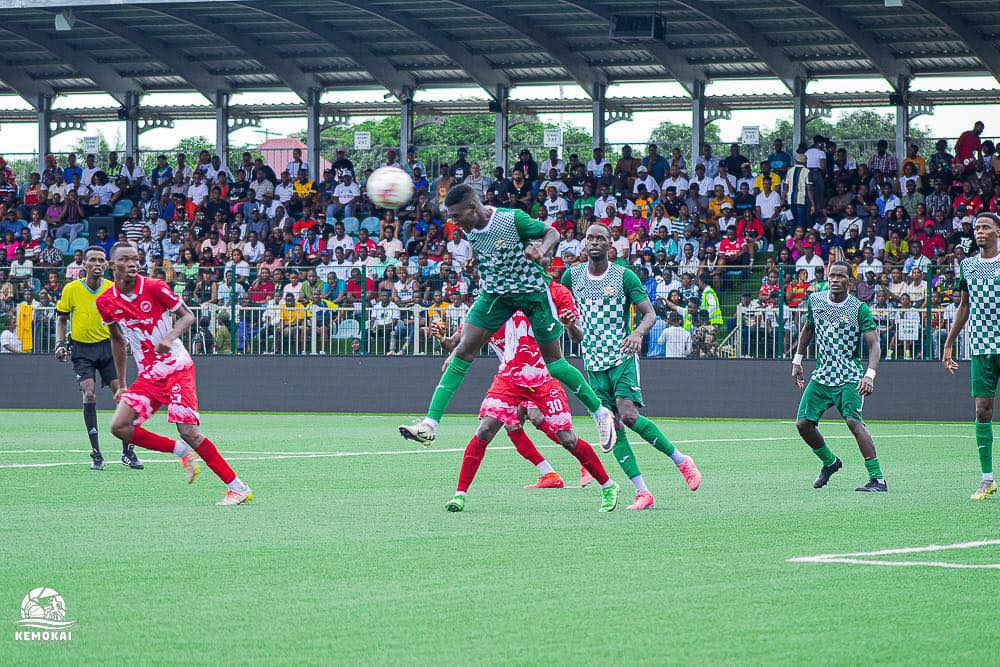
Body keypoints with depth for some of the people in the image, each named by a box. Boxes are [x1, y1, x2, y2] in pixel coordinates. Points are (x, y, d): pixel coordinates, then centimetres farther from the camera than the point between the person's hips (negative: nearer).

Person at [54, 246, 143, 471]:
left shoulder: (113, 289, -2)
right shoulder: (71, 289, -5)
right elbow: (62, 319, 7)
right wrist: (60, 344, -6)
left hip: (107, 345, 1)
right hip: (82, 349, -1)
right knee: (89, 395, -16)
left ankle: (127, 452, 4)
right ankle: (96, 454, -8)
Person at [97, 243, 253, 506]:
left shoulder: (154, 288, -11)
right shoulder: (105, 302, 2)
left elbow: (188, 316, -5)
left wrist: (170, 337, -25)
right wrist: (121, 384, 19)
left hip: (177, 368, -5)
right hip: (148, 375, 5)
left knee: (188, 431, -16)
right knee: (119, 427, -12)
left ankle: (238, 488, -10)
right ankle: (181, 451, 6)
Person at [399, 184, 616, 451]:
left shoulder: (513, 219, -22)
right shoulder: (469, 230, -4)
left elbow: (552, 233, -11)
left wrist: (541, 251, -30)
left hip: (533, 291, -5)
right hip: (495, 293, 5)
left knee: (554, 362, 1)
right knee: (463, 351, -10)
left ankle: (601, 413, 21)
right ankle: (429, 424, -14)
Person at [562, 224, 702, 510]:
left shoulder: (624, 276, -3)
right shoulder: (572, 276, 8)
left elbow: (649, 313, -6)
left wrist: (638, 333, -27)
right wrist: (568, 322, -5)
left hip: (622, 357, -4)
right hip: (593, 362, 4)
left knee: (629, 416, -22)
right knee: (613, 429, -4)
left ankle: (681, 460, -4)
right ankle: (642, 493, -2)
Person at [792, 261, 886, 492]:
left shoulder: (859, 308, -11)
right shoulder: (814, 300, 4)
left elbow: (874, 344, -14)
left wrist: (870, 375, -29)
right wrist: (797, 361, 20)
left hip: (848, 378, -6)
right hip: (821, 376, 6)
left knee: (854, 421, -24)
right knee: (803, 424, 1)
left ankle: (877, 479, -23)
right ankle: (830, 462, 28)